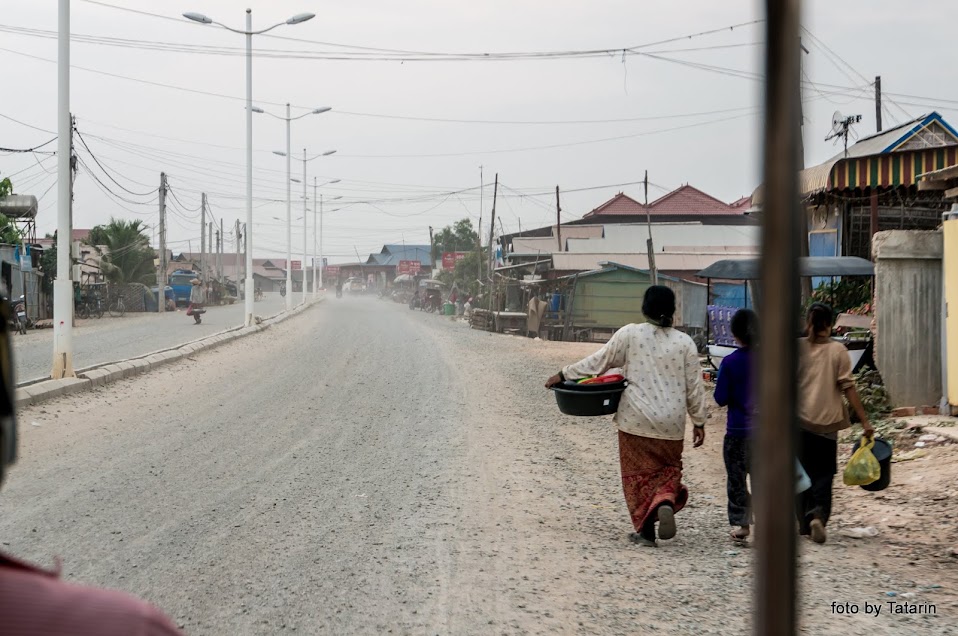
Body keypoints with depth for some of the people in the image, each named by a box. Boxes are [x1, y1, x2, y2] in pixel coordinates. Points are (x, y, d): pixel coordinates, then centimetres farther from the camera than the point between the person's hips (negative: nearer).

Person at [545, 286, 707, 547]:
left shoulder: (630, 334, -6)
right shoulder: (685, 342, 0)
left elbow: (599, 362, -1)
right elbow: (694, 387, 4)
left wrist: (564, 375, 10)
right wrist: (699, 422, 14)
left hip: (636, 420, -2)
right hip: (671, 423, 2)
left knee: (638, 473, 9)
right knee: (668, 470, 17)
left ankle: (645, 530, 8)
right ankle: (665, 502, -13)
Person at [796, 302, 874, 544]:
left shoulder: (797, 348, -2)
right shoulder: (838, 350, -5)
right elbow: (848, 387, -8)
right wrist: (864, 421, -5)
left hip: (800, 420, 1)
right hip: (827, 420, -1)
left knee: (802, 472, 13)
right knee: (823, 474, 6)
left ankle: (805, 524, 14)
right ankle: (819, 515, -18)